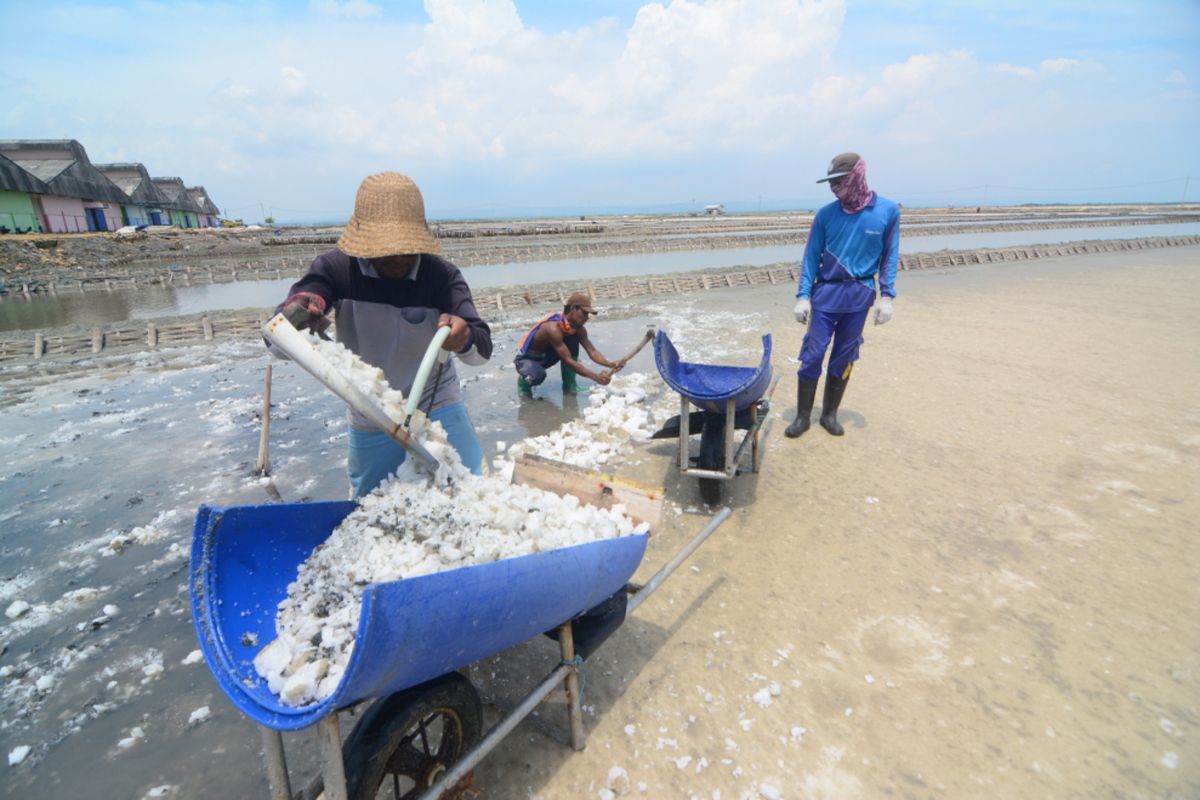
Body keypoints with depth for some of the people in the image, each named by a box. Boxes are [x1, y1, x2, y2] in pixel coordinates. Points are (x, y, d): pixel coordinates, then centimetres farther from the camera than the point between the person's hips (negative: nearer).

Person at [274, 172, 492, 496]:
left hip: (438, 408, -1)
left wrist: (464, 338, -49)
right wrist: (298, 312, -47)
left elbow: (482, 349, -24)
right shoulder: (335, 268, -14)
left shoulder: (441, 275, -17)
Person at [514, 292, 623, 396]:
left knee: (573, 341, -15)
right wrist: (596, 377, -41)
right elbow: (568, 361, -36)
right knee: (538, 376, -39)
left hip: (546, 356, 7)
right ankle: (525, 380, -1)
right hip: (527, 358, -7)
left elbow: (593, 352, -14)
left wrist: (611, 364, -34)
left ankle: (569, 385, -5)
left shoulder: (579, 329, -10)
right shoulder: (553, 328, -35)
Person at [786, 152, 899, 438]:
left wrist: (887, 296, -4)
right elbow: (811, 257, 1)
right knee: (812, 355, -2)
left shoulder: (888, 210, -2)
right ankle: (802, 416, 10)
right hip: (826, 293, 0)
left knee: (844, 358, 8)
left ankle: (830, 414, 22)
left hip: (860, 296, 0)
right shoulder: (826, 214, -1)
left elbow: (890, 256, 3)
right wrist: (802, 296, -5)